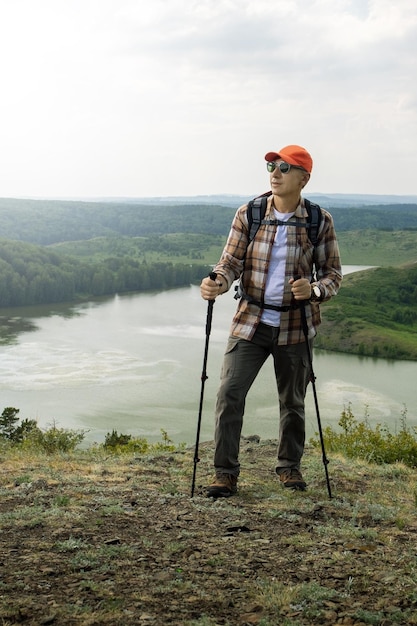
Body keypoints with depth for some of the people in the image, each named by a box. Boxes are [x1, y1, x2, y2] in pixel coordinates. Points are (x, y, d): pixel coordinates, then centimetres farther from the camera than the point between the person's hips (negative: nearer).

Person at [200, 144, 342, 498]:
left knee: (293, 401, 13)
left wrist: (314, 290, -22)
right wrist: (216, 283, -25)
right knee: (229, 393, -9)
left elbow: (333, 274, 0)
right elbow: (231, 262, -3)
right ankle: (226, 473, 3)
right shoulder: (248, 215, -2)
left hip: (295, 325, 0)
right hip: (250, 321, 0)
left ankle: (290, 467, 33)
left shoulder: (320, 221, -4)